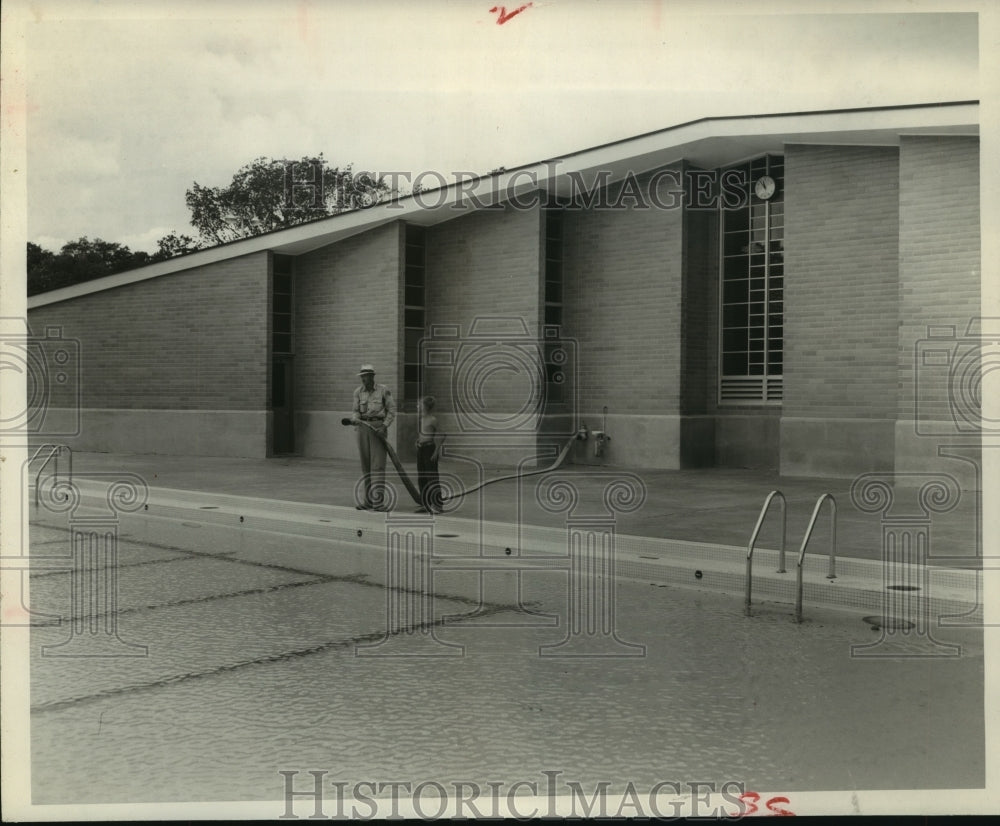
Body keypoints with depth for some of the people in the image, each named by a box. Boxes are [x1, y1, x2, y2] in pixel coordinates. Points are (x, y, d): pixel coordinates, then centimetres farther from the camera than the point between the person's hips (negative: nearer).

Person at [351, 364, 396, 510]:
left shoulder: (383, 390, -3)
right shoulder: (358, 391, 7)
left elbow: (392, 410, -1)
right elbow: (355, 411, 5)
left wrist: (384, 426, -13)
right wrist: (355, 419, -18)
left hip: (378, 426, -4)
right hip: (363, 427, 4)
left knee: (377, 463, -11)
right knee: (366, 464, 6)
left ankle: (377, 500, -13)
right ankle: (368, 500, 12)